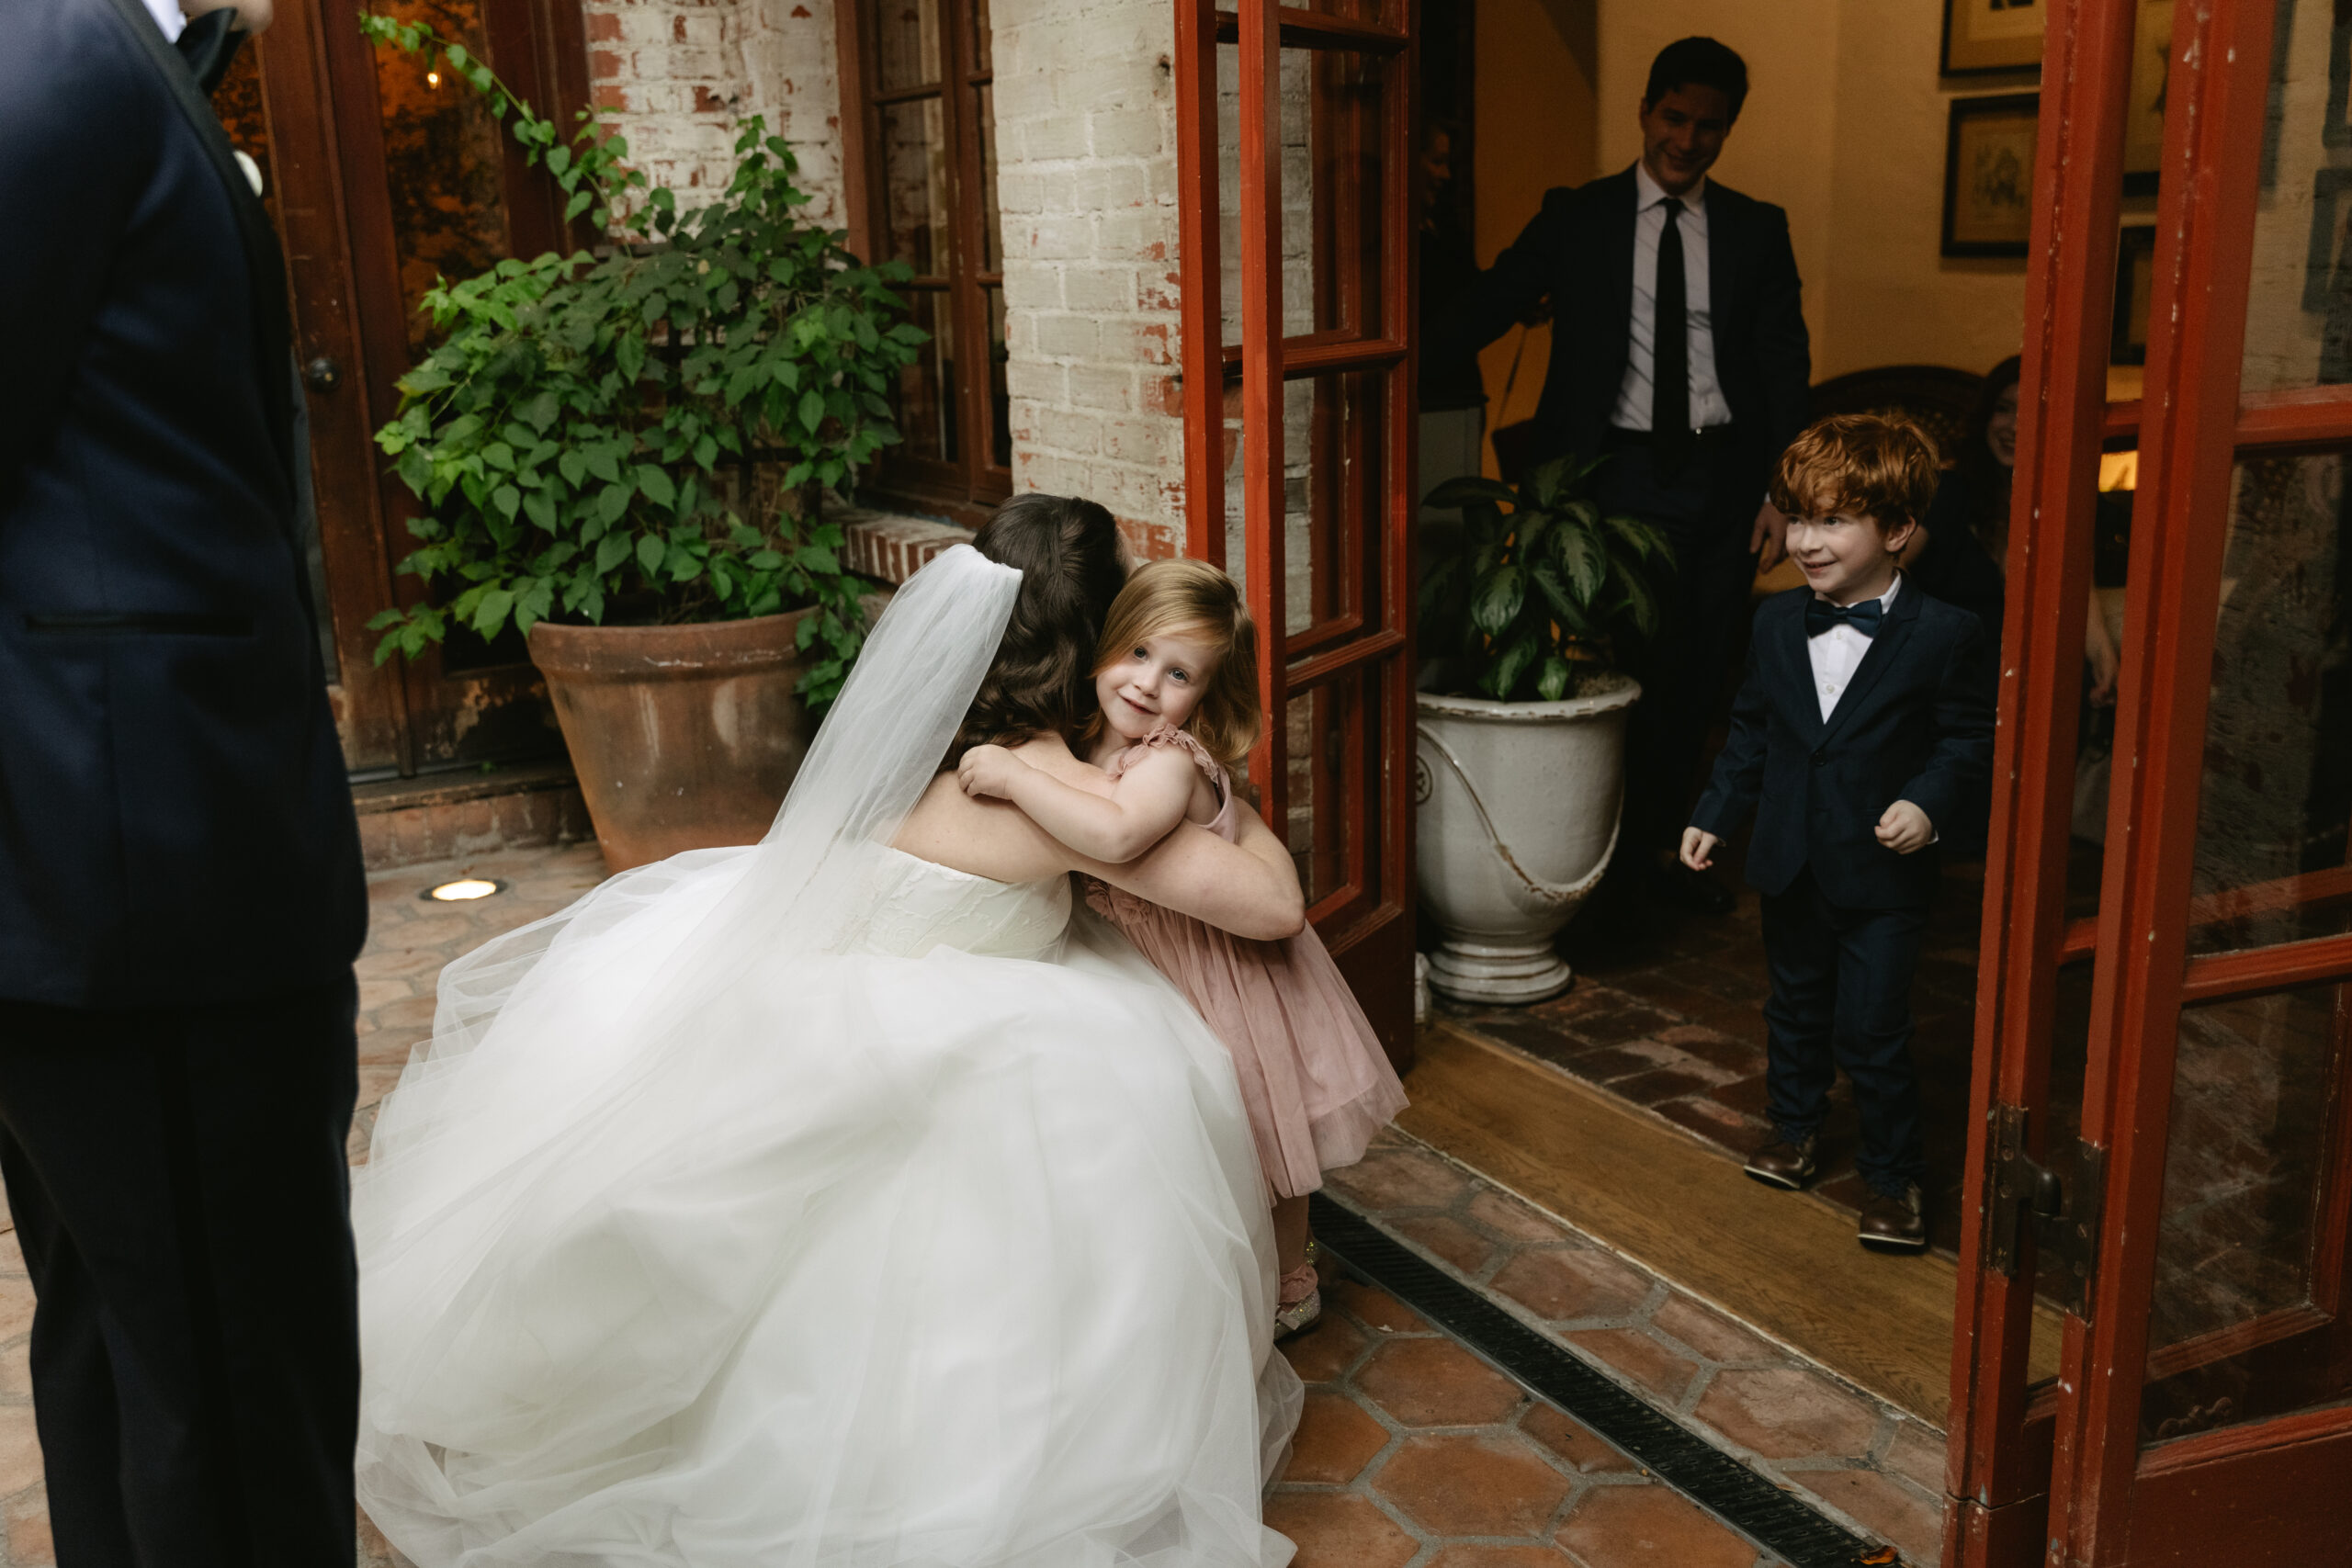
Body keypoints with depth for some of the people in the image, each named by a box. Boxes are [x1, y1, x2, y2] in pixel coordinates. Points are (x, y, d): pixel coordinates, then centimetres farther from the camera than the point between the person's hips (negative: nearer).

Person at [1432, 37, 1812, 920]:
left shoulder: (1757, 231, 9)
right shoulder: (1576, 218, 4)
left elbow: (1784, 363, 7)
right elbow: (1484, 309, -2)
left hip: (1722, 477, 3)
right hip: (1617, 472, -2)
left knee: (1695, 677, 8)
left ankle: (1653, 850, 23)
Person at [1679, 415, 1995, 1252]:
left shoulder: (1942, 634, -12)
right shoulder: (1776, 623, 1)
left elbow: (1971, 736, -6)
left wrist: (1927, 801, -21)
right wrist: (1715, 813, 8)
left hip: (1881, 870, -5)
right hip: (1792, 862, 5)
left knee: (1872, 1031, -2)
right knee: (1796, 1006, 21)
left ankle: (1893, 1179, 16)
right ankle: (1794, 1128, 42)